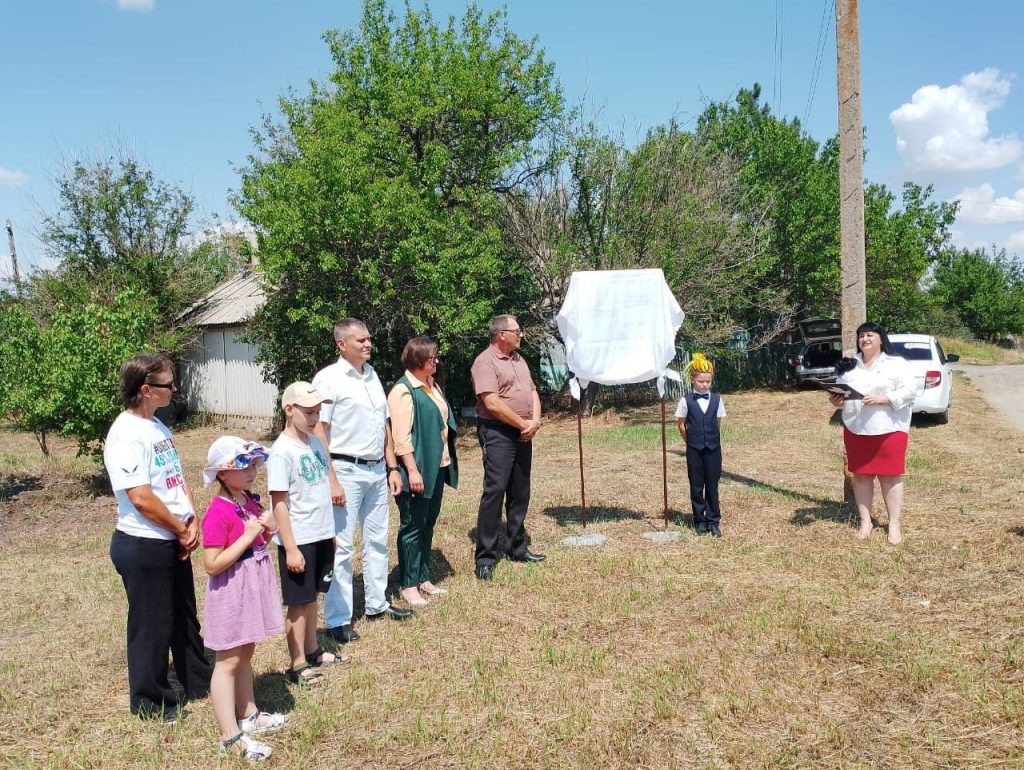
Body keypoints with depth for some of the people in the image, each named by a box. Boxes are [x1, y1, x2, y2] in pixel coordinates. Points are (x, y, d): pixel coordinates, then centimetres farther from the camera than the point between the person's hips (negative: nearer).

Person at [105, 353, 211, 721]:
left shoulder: (157, 426, 8)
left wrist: (193, 522, -2)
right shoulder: (125, 434, -20)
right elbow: (141, 498, -24)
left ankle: (199, 682, 38)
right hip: (143, 546, -9)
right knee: (152, 626, 7)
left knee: (186, 618, 21)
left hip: (174, 542, 9)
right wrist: (181, 530, -12)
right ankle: (151, 702, 25)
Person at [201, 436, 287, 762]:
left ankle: (248, 715, 35)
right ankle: (230, 736, 8)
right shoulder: (218, 513, -22)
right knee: (228, 662, 1)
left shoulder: (250, 500, 5)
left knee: (245, 654, 21)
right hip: (231, 592, -9)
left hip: (253, 586, 9)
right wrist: (248, 535, -27)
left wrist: (268, 528, -4)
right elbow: (213, 565, -25)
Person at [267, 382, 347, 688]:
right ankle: (297, 665, 16)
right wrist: (290, 547, -18)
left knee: (312, 595, 19)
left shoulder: (315, 442, 6)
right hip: (298, 540, -7)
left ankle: (312, 651, 33)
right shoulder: (282, 451, -17)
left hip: (321, 535, 7)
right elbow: (279, 503, -18)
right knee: (299, 602, 4)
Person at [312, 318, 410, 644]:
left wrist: (392, 467, 13)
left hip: (377, 470, 7)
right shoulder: (329, 378, -11)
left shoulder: (371, 374, 11)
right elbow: (318, 433, -14)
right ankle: (338, 619, 9)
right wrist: (331, 481, -18)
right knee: (342, 546, -2)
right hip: (346, 470, -7)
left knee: (377, 540, 16)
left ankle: (377, 603, 30)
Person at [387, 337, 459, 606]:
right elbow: (401, 436, -18)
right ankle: (408, 585, 12)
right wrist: (412, 470, -20)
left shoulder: (432, 385, 12)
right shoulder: (403, 390, -14)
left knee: (428, 523, 15)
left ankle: (423, 578, 26)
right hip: (417, 470, -8)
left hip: (437, 467, 8)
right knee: (412, 525, 1)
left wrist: (447, 462, 18)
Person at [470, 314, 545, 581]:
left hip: (523, 434, 8)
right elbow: (492, 403, -19)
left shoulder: (518, 359, 16)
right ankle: (485, 557, -3)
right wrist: (523, 424, -12)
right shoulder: (486, 362, -11)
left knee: (520, 493, 13)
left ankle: (518, 547, 25)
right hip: (498, 433, -8)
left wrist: (535, 421, -2)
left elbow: (532, 392, 16)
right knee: (494, 491, -9)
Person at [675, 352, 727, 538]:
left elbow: (718, 423, 9)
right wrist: (690, 442, 6)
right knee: (696, 486, 7)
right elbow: (681, 424, 4)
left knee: (712, 485, 6)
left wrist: (712, 440, 8)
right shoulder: (686, 401, -4)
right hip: (694, 450, -1)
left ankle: (714, 521, 14)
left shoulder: (716, 399, 1)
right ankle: (700, 521, 18)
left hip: (713, 448, 1)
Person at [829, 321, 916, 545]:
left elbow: (910, 391, -11)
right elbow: (839, 390, 16)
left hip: (889, 429, -4)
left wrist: (882, 399, -22)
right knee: (861, 475, 8)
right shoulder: (850, 366, 12)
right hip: (855, 429, 5)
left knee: (890, 475, 1)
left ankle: (894, 524, 10)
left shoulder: (896, 364, -3)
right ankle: (865, 521, 18)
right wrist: (836, 400, -7)